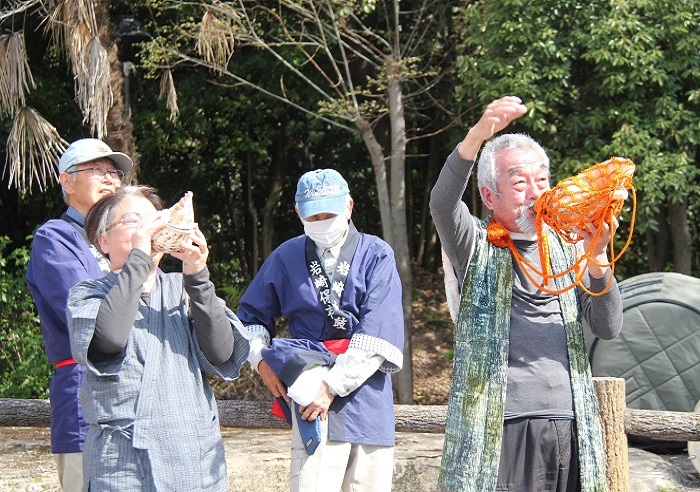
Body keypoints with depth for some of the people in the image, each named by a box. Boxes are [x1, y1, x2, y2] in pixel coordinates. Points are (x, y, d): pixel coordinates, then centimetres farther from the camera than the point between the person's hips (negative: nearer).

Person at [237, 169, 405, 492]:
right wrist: (260, 359, 3)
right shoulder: (286, 258, 11)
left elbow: (379, 335, -7)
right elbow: (252, 315, 22)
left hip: (367, 390, 0)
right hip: (312, 382, 0)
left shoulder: (376, 256, 4)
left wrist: (333, 384, -13)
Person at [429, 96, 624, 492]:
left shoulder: (566, 248, 14)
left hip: (571, 427, 4)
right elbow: (442, 204, -18)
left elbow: (609, 328, 6)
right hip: (501, 429, -4)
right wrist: (477, 137, -34)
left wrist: (597, 257, -10)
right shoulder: (476, 246, 4)